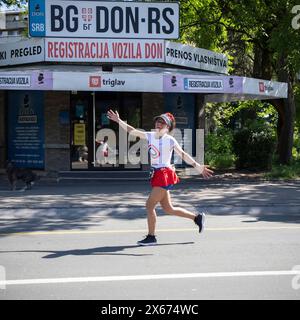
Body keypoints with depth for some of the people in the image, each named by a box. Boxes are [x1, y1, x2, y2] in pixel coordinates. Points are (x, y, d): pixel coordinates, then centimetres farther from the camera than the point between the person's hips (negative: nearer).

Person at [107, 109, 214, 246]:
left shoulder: (170, 140, -8)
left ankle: (151, 237, 2)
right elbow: (132, 131, 13)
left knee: (149, 205, -9)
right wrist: (119, 120, 8)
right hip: (156, 174, 7)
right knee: (168, 209, 13)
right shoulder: (150, 136, 10)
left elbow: (183, 154, -10)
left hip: (165, 174, -7)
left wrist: (198, 167, -17)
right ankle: (197, 217, 29)